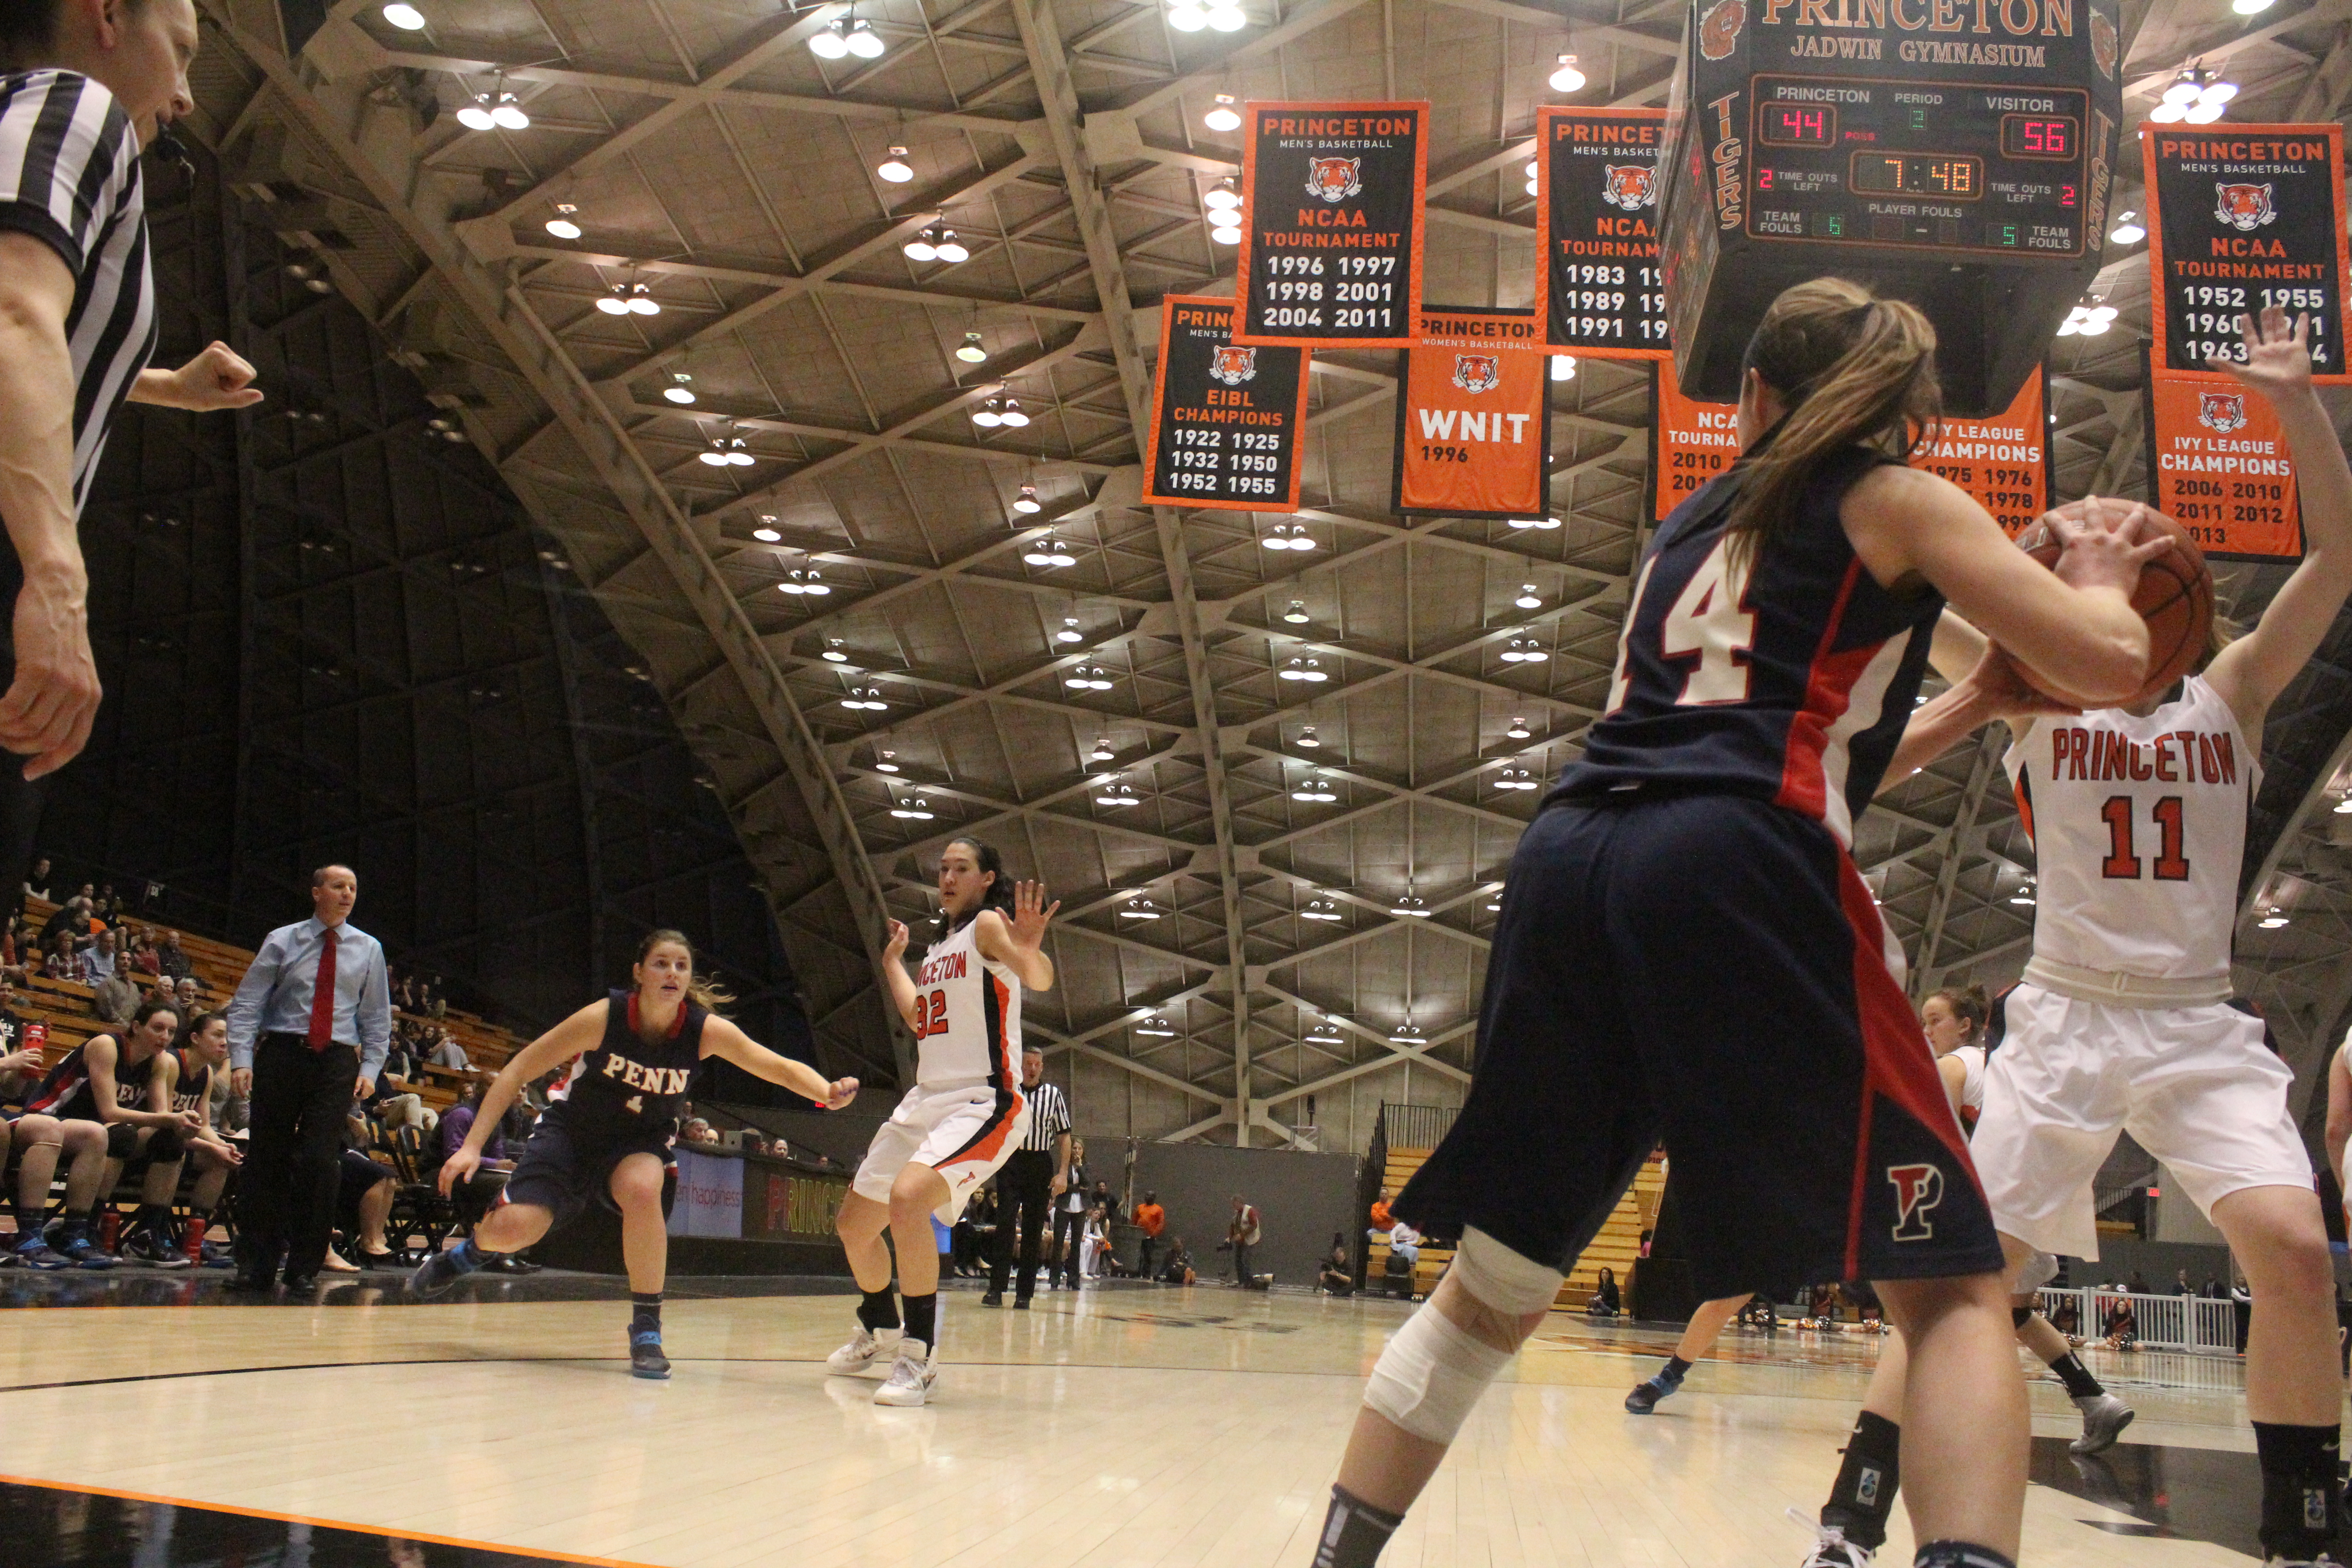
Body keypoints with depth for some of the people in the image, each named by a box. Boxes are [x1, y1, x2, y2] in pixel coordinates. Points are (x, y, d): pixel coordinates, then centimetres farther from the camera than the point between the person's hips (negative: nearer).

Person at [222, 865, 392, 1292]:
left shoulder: (368, 950, 12)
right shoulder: (282, 941, 7)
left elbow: (377, 1018, 15)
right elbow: (246, 1004, 4)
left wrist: (370, 1068, 3)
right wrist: (241, 1060, -8)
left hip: (337, 1062, 1)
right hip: (281, 1053, -1)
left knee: (321, 1161, -8)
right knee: (267, 1157, 0)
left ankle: (305, 1268, 2)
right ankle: (256, 1265, 9)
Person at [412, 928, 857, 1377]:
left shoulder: (705, 1030, -20)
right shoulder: (603, 1018, -24)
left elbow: (780, 1067, -23)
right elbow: (519, 1070, -17)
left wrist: (828, 1092, -45)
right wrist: (472, 1146, -22)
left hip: (637, 1143, 1)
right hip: (570, 1132, -1)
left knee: (642, 1189, -34)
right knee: (514, 1228, -20)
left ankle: (646, 1330, -21)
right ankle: (470, 1252, 21)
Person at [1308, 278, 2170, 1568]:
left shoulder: (1689, 524, 30)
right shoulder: (1899, 498, 14)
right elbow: (2109, 664, 5)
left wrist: (1969, 706, 49)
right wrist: (2095, 581, 26)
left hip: (1567, 859, 6)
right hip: (1736, 868, -5)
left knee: (1493, 1287, 16)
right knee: (1951, 1288, -1)